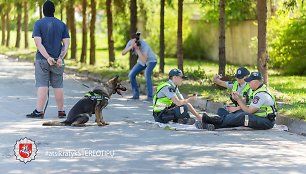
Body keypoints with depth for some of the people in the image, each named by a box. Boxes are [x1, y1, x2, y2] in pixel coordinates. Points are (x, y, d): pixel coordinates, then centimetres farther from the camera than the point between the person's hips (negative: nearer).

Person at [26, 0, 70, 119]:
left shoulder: (39, 24, -4)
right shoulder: (62, 25, 6)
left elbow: (38, 43, -13)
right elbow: (66, 43, -1)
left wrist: (48, 57, -16)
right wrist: (60, 57, -9)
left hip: (42, 60, -3)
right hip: (58, 61, 3)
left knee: (42, 85, -4)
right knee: (58, 86, 10)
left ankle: (39, 111, -7)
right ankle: (61, 111, 13)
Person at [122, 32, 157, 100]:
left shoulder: (144, 46, -37)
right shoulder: (130, 42, -19)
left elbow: (143, 60, -44)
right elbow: (123, 53, -24)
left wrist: (137, 49, -48)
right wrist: (131, 47, -39)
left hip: (151, 60, -7)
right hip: (142, 62, 7)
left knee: (147, 75, -32)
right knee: (131, 75, -6)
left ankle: (150, 96, -26)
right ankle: (136, 95, 4)